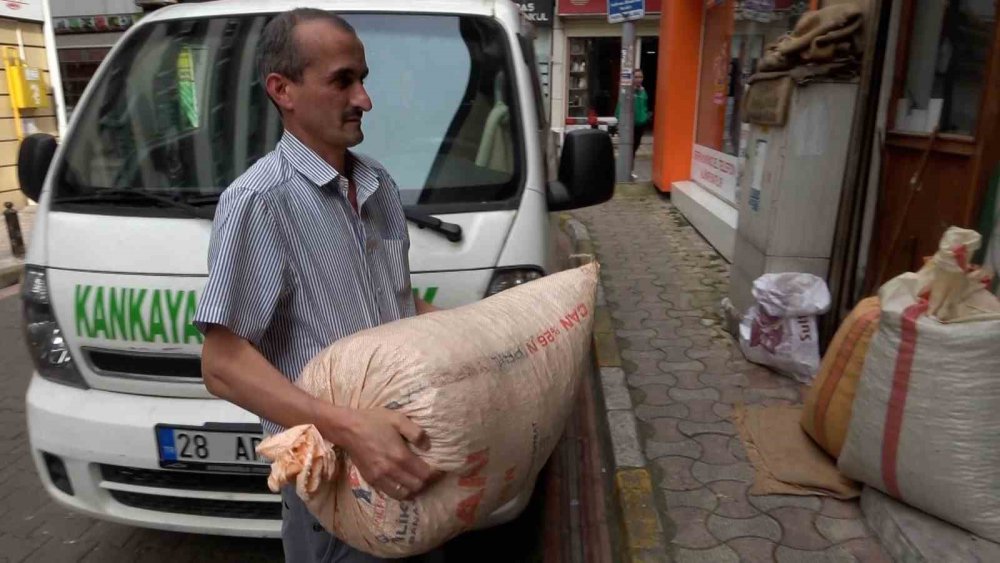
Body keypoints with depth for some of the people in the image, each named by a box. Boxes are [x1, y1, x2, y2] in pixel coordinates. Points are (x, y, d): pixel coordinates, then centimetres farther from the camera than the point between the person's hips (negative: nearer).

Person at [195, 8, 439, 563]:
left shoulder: (379, 183, 6)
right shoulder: (258, 200, -17)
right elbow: (223, 364, -22)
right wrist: (347, 426, -33)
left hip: (408, 439, 7)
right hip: (328, 464, -7)